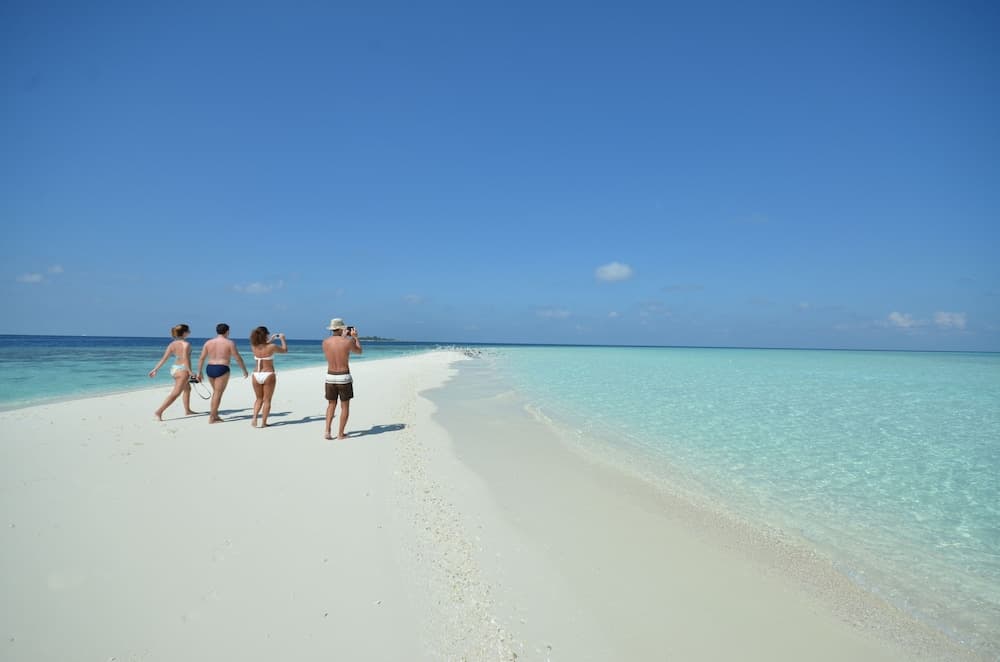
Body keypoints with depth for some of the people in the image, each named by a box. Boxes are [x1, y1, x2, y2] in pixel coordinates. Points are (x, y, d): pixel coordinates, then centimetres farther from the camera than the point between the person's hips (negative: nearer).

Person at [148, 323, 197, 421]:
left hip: (174, 368, 9)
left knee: (187, 389, 25)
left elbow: (164, 358, 1)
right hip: (182, 370, -9)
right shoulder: (186, 344, -15)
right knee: (175, 393, -7)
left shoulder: (172, 344, 6)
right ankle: (159, 412, -14)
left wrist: (155, 369, 4)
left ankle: (187, 410, 34)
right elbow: (185, 359, -23)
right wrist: (190, 372, -22)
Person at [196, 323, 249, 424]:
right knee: (218, 394, -1)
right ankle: (212, 418, 0)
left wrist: (199, 372, 12)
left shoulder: (208, 342, 8)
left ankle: (215, 414, 21)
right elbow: (238, 358, -5)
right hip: (222, 370, -6)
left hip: (210, 369, 6)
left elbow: (201, 358, 7)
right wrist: (244, 370, 6)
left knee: (216, 392, 21)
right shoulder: (229, 343, -5)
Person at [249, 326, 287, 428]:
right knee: (267, 400, 7)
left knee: (259, 399, 20)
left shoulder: (254, 347, -1)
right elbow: (285, 350, 5)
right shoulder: (271, 347, -12)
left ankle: (254, 418, 3)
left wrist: (271, 339, 30)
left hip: (256, 375, 4)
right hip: (268, 375, -4)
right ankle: (263, 422, 7)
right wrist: (282, 339, 18)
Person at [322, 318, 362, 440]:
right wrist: (355, 337, 21)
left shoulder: (325, 342, -1)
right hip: (344, 377, -3)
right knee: (345, 406, 10)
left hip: (330, 377, 3)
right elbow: (359, 351, 9)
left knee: (331, 405, 18)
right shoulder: (348, 341, -12)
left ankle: (327, 432, 7)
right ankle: (340, 434, 11)